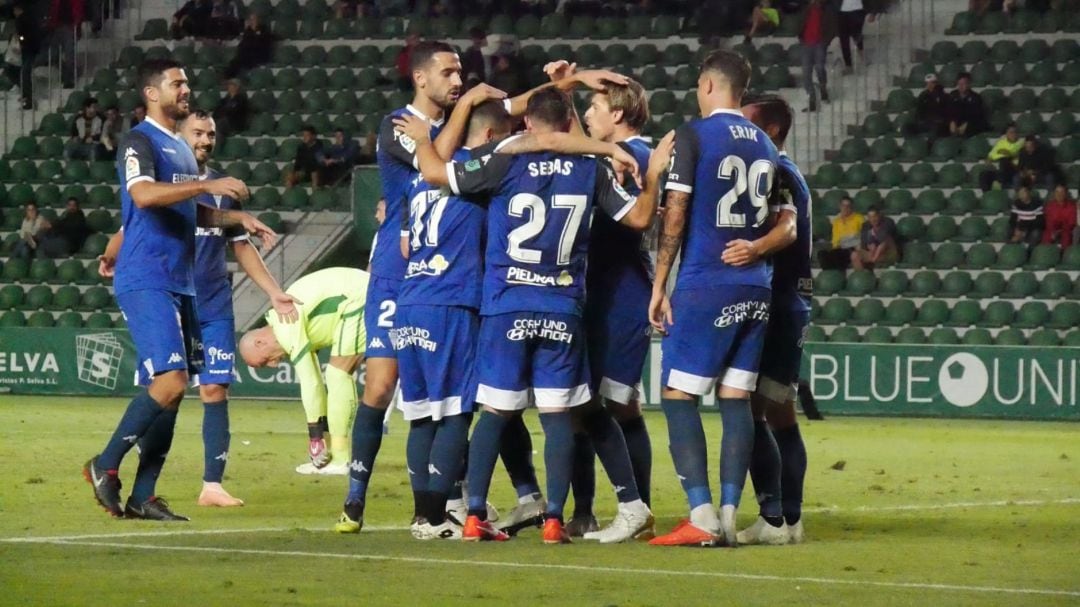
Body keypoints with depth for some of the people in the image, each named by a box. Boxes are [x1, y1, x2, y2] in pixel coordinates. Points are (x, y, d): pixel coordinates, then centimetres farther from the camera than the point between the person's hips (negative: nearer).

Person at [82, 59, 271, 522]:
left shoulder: (182, 149, 20)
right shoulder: (140, 142, -7)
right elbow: (143, 194, -25)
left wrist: (238, 219, 20)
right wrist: (209, 185, -26)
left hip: (180, 285, 9)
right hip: (145, 283, -9)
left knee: (172, 388, 5)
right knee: (170, 381, -19)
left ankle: (143, 496, 8)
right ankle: (105, 466, -7)